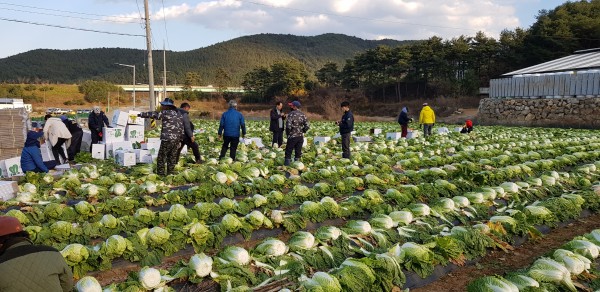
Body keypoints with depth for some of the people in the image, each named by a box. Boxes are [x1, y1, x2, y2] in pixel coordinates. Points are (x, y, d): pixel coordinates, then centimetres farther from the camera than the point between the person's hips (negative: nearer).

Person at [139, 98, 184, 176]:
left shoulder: (166, 113, -8)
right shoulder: (179, 114, 12)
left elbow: (153, 114, -1)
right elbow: (181, 128, 12)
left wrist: (141, 114, 11)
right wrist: (180, 139, 16)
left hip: (167, 139, -7)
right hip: (177, 140, 7)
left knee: (161, 158, 3)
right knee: (172, 158, 14)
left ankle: (160, 174, 5)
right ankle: (170, 173, 18)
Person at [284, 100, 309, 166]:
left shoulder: (291, 114, -12)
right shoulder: (303, 115, 4)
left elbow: (288, 126, -19)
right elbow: (307, 126, 1)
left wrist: (288, 133, -6)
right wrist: (302, 131, 13)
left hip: (292, 136, -5)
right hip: (300, 136, 5)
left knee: (288, 151, 4)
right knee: (298, 151, 12)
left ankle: (287, 164, 4)